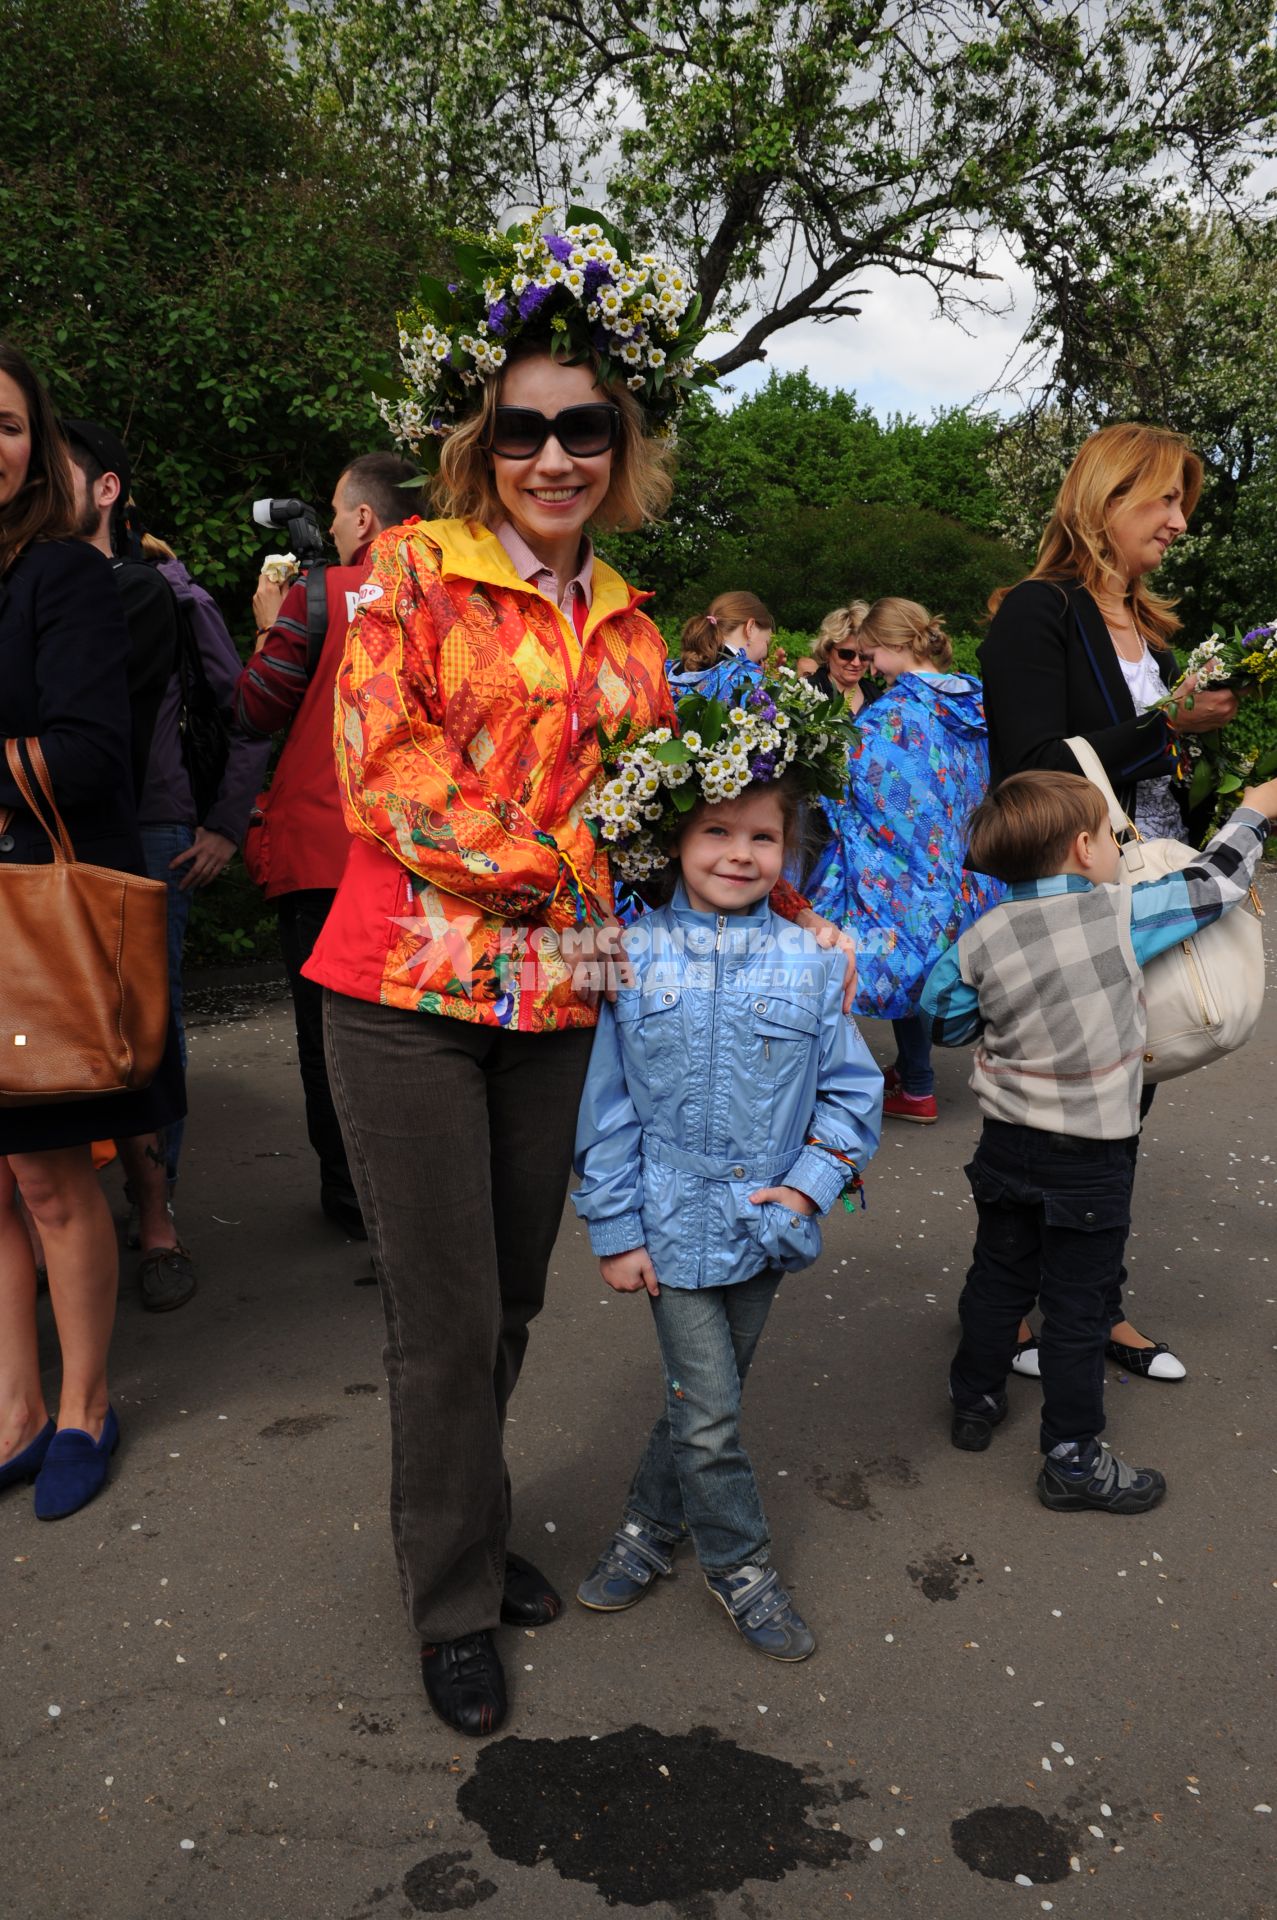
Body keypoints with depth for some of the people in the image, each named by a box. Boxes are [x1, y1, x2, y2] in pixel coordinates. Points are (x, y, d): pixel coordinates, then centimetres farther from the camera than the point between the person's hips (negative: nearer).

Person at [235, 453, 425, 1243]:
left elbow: (257, 713, -3)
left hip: (321, 849, -3)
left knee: (331, 1026, 8)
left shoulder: (317, 596, -8)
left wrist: (269, 626, 14)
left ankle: (354, 1195, 16)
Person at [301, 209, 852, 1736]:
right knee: (448, 1319, 4)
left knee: (510, 1300, 16)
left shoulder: (625, 623, 13)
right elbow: (386, 779, -12)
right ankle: (455, 1601, 26)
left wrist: (781, 906, 6)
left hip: (558, 1002, 5)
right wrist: (571, 862, -13)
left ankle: (468, 1529, 39)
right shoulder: (409, 570, -3)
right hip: (410, 995, -5)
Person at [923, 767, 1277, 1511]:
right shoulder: (1125, 916, -16)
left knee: (999, 1279, 21)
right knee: (1077, 1307, 8)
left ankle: (975, 1401, 37)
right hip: (1091, 1163, -4)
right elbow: (1215, 885, -2)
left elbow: (946, 1021, 5)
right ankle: (1073, 1458, 20)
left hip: (1007, 1146, 4)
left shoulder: (979, 941, -7)